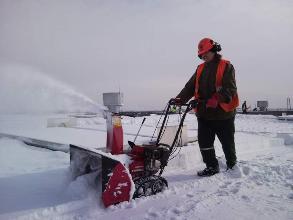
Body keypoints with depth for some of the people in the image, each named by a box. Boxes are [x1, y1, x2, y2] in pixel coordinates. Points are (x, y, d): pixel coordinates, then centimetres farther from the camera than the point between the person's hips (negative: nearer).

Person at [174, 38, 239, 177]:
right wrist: (180, 99, -11)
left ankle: (232, 164, 35)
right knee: (204, 142, 5)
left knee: (227, 142, 11)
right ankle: (212, 166, 21)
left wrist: (215, 100, -31)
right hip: (203, 113, 5)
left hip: (223, 113, -4)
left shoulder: (226, 66, -3)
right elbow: (190, 87, 6)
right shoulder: (200, 69, 14)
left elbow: (229, 88, -16)